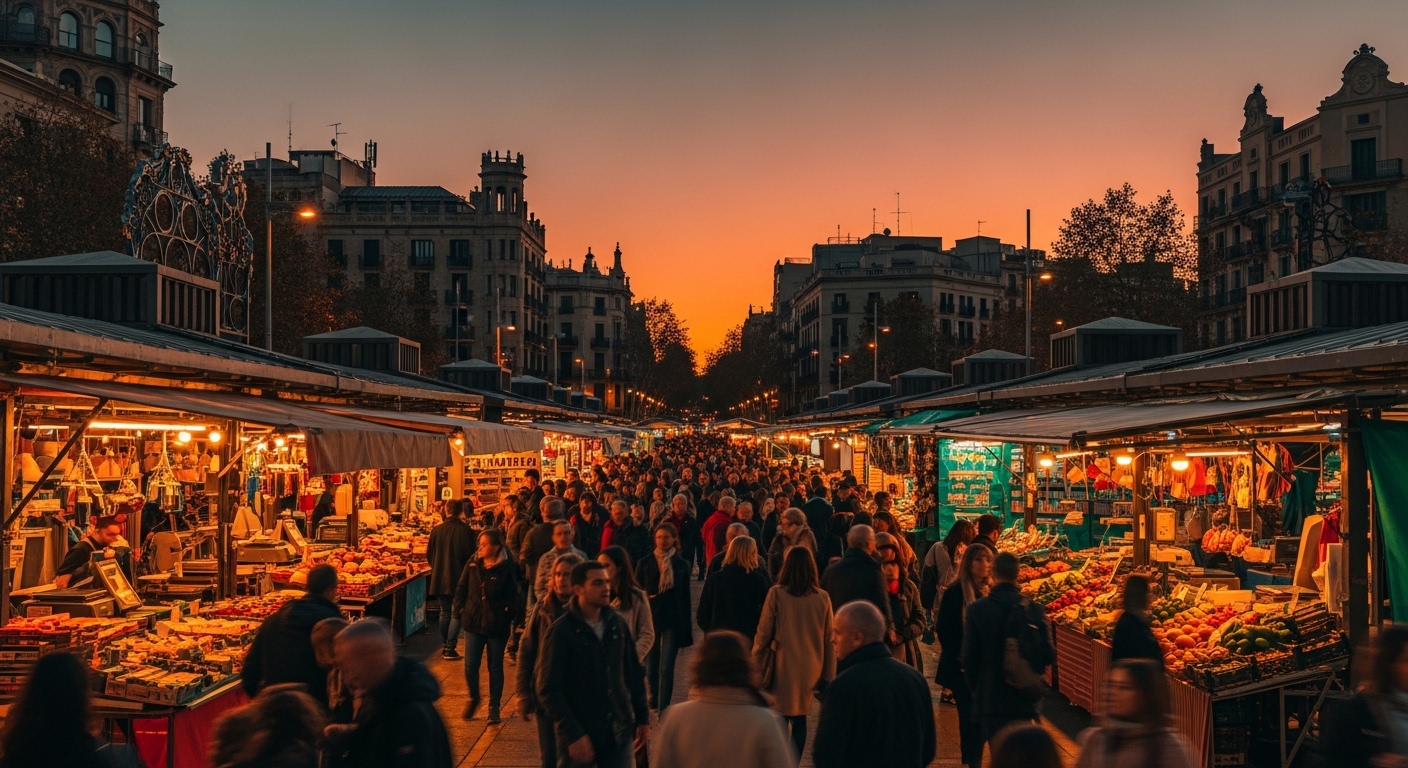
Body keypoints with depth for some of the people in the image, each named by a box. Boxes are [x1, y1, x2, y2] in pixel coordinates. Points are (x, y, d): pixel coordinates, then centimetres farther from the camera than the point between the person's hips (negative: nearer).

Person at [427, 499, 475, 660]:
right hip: (459, 578, -4)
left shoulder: (437, 530, -2)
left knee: (444, 612, 17)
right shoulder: (465, 530, -12)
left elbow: (429, 554, 5)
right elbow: (470, 555, -10)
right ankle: (450, 648, -1)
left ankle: (444, 645, 23)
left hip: (439, 578, 4)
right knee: (456, 614, 4)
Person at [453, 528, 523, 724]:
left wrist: (507, 616, -10)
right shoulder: (472, 565, 0)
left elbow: (516, 597, -8)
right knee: (470, 665, 5)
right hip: (473, 623, 3)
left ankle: (494, 707, 21)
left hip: (497, 627, -3)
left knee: (495, 667, 9)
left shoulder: (508, 568, -12)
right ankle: (473, 698, 30)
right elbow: (461, 589, 11)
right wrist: (461, 609, 4)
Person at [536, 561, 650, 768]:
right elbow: (549, 690, -13)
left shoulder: (617, 624, 3)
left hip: (619, 732, 4)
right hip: (580, 735, -4)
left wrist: (643, 718, 10)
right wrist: (573, 734, -18)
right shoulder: (562, 631, -12)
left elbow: (634, 674, 11)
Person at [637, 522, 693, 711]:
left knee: (666, 668, -6)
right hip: (650, 618, 1)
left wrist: (687, 630, 3)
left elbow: (685, 598, 5)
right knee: (651, 666, 11)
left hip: (672, 620, -1)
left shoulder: (681, 565, 2)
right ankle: (653, 704, 29)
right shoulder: (645, 563, 2)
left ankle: (663, 709, -4)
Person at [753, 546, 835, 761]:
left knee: (781, 719, 3)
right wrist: (828, 675, 10)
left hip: (784, 666, -3)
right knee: (799, 718, 14)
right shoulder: (822, 598, -1)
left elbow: (764, 633, -5)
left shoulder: (776, 594, -8)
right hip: (810, 667, 3)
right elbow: (829, 640, 3)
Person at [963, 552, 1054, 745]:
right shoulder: (1035, 610, -3)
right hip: (1025, 698, 3)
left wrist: (975, 688, 9)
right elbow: (1047, 655, 0)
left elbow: (969, 657, -8)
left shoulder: (976, 610, -11)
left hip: (991, 699, -3)